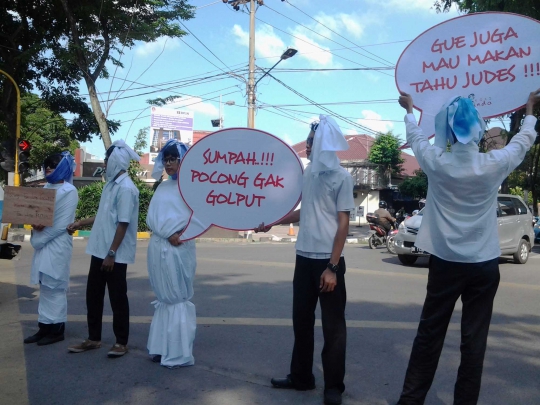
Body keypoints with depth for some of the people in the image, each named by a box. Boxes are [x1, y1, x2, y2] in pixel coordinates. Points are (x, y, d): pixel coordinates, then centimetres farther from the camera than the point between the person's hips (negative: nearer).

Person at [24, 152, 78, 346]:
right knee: (45, 287, 10)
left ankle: (57, 329, 8)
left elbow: (63, 223, -13)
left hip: (57, 244, -7)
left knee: (54, 287, -1)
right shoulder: (46, 188, 14)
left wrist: (42, 235, -14)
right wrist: (34, 222, -8)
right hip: (42, 243, 7)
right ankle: (44, 326, 18)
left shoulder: (69, 191, -7)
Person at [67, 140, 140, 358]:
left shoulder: (126, 188, -16)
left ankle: (121, 342, 16)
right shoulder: (111, 184, 12)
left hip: (116, 254, -9)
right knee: (93, 295, 14)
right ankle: (93, 338, 27)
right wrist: (80, 223, 23)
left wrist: (112, 253, -20)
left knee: (117, 298, 2)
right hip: (99, 250, 9)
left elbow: (123, 224, -20)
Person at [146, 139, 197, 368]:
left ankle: (179, 353, 5)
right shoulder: (162, 188, 15)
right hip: (158, 248, 6)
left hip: (179, 249, -6)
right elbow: (151, 218, 8)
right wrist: (169, 235, -8)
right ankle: (162, 348, 21)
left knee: (178, 299, -1)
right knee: (164, 299, 12)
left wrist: (181, 234, -16)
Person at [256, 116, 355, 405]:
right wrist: (272, 223, 26)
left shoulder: (341, 177, -8)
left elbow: (343, 223, -10)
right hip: (304, 258, 7)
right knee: (301, 320, 14)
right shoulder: (308, 173, 10)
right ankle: (301, 377, 30)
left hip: (328, 261, -6)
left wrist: (332, 267, -15)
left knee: (333, 326, 5)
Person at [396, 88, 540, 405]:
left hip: (445, 263, 1)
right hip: (484, 266, 0)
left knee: (429, 335, 9)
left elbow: (416, 136, 14)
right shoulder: (495, 164, -7)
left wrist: (410, 110, 34)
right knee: (474, 340, 8)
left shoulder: (436, 162, -8)